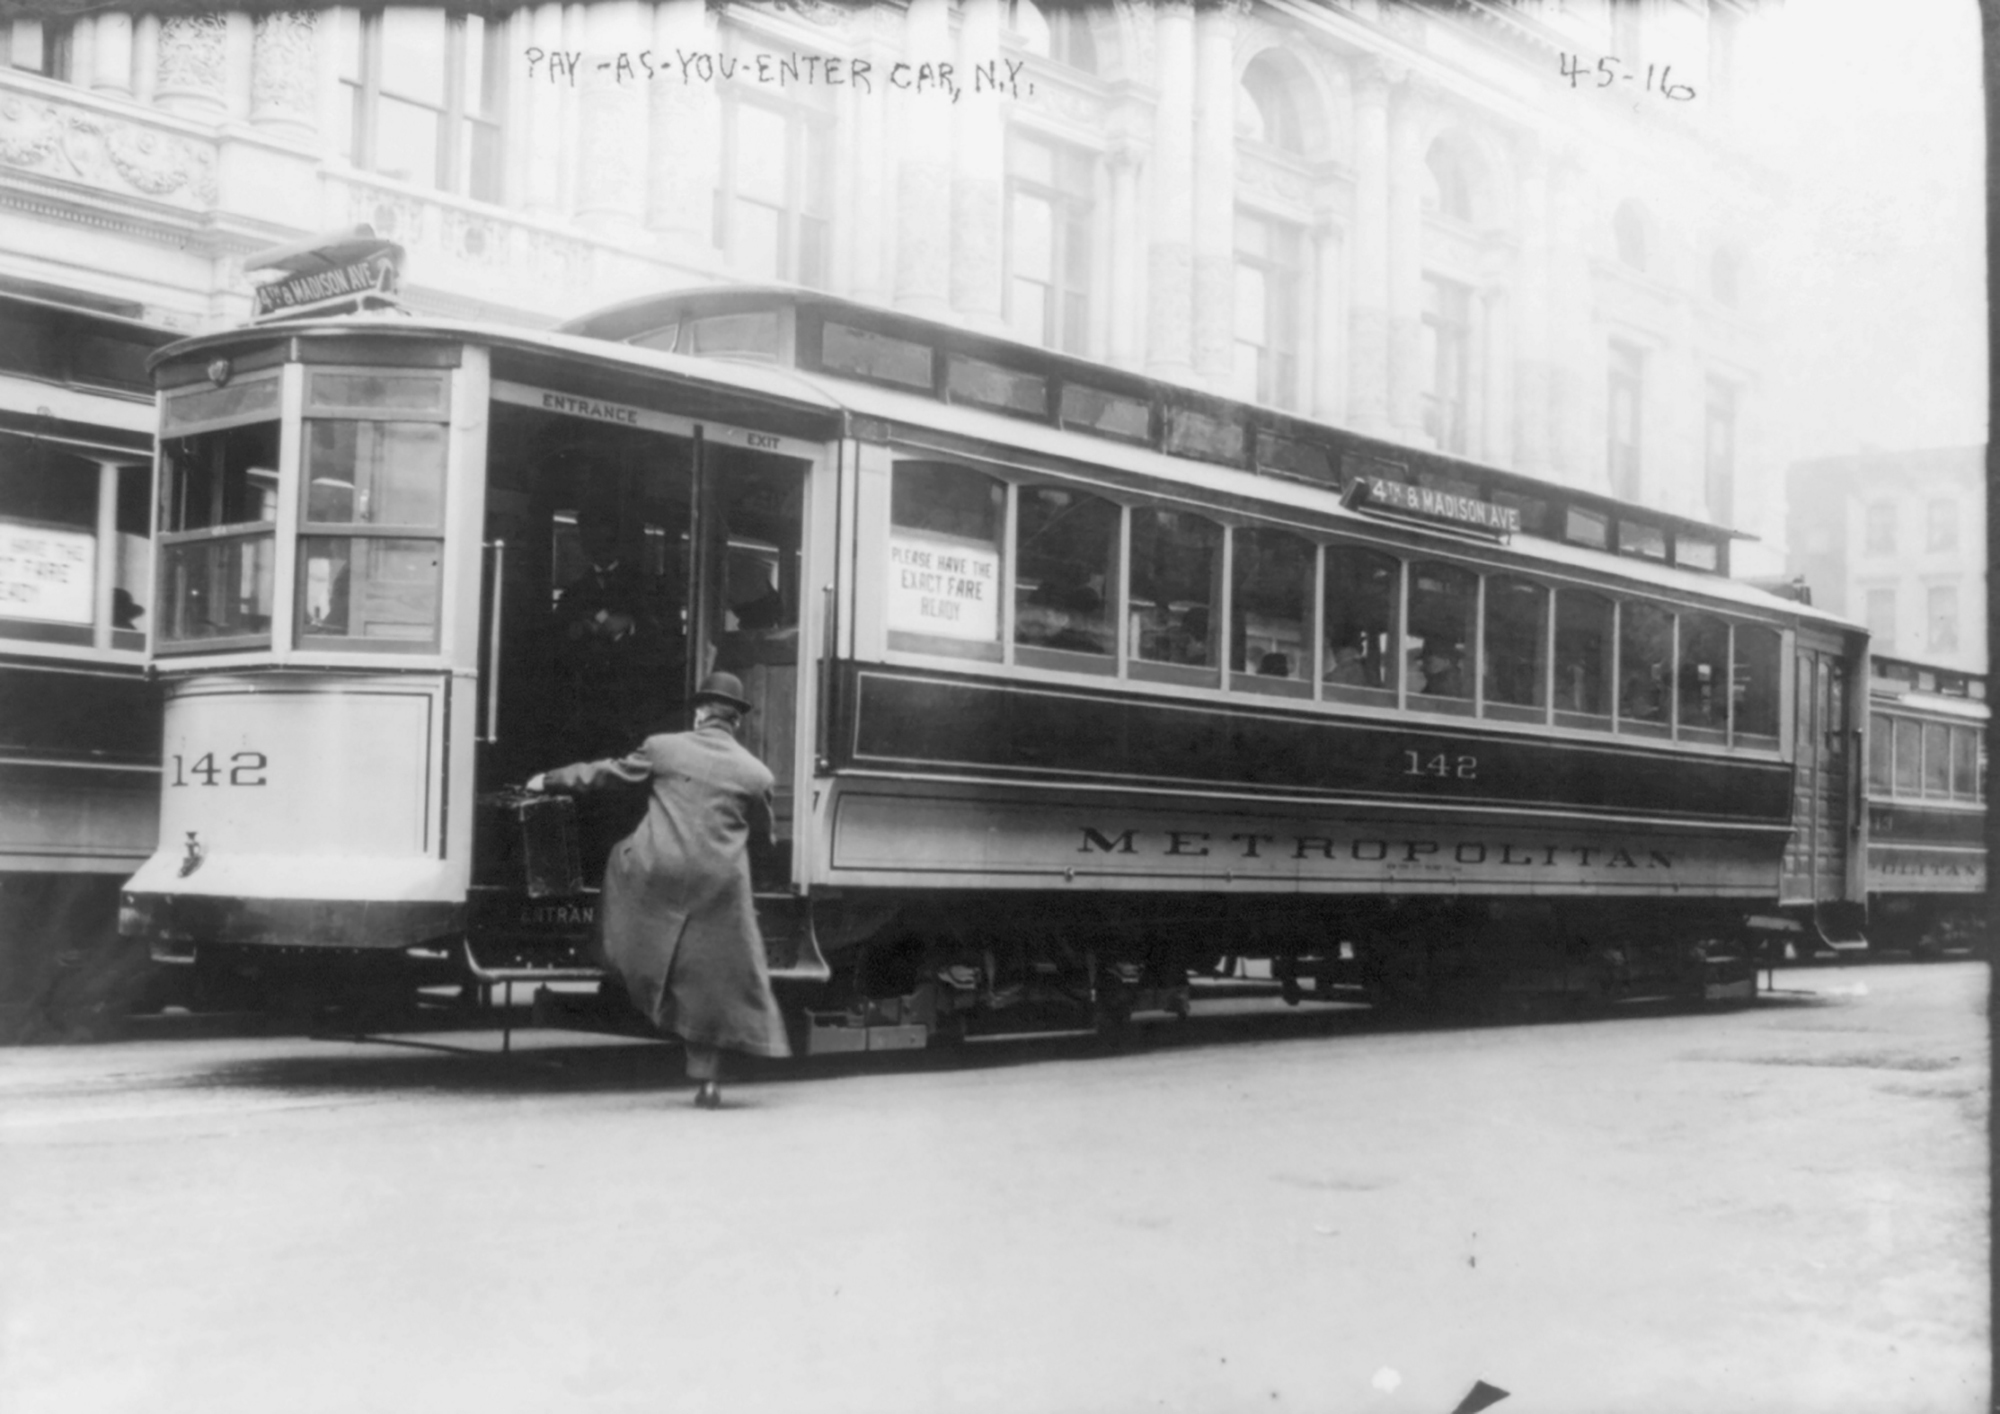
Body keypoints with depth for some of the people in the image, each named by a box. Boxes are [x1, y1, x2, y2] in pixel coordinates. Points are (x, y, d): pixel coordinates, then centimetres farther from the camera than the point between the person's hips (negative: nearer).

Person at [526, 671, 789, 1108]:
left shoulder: (662, 747, 4)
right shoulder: (755, 774, 4)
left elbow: (606, 772, 15)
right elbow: (763, 835, 16)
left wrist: (550, 780, 29)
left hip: (657, 875, 0)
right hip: (719, 888, 1)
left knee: (623, 859, 33)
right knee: (714, 982, 8)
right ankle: (708, 1081, 10)